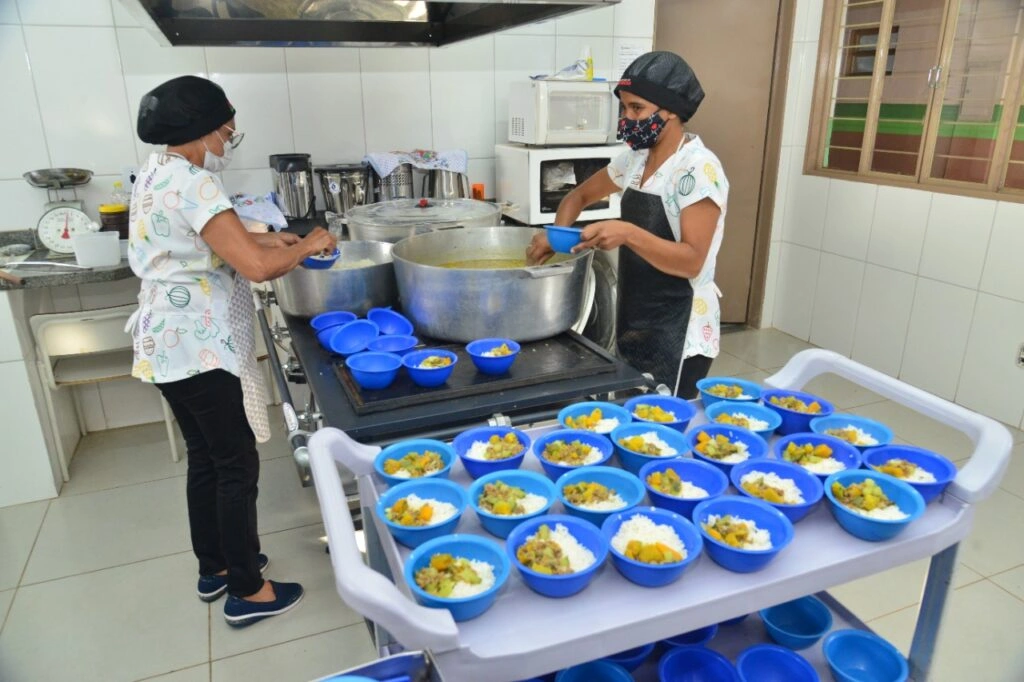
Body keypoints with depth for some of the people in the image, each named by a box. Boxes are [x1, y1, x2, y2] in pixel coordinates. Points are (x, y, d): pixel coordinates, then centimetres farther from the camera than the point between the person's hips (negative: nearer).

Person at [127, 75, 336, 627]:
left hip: (170, 344, 10)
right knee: (237, 467, 1)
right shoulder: (190, 183, -20)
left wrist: (262, 237, 14)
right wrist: (308, 245, -11)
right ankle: (247, 592, 15)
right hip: (201, 349, -10)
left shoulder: (156, 173, 12)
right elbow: (256, 267, -28)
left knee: (205, 458, 20)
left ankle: (214, 568, 35)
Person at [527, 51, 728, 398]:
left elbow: (692, 262, -23)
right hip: (633, 324, 8)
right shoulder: (635, 160, 5)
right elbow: (580, 195, 18)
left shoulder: (699, 169, -18)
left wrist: (628, 233, -35)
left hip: (678, 333, -8)